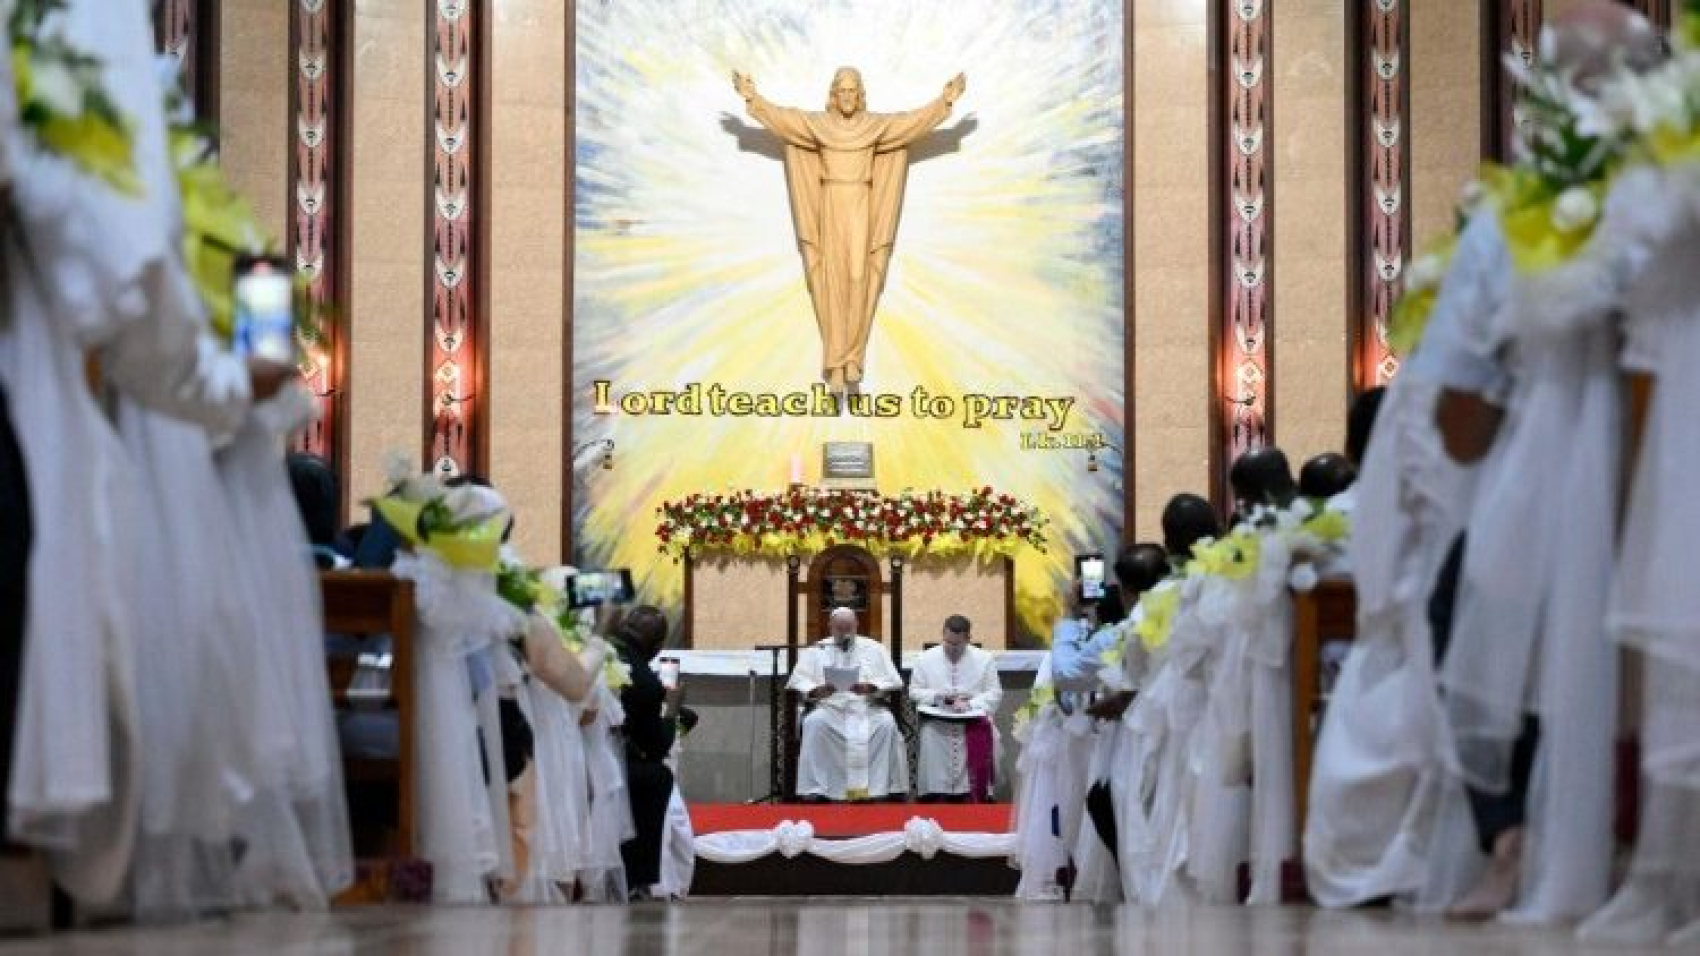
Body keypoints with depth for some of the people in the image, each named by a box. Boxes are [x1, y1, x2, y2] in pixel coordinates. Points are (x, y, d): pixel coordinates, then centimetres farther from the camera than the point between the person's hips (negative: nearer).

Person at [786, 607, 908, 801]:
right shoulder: (816, 651, 14)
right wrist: (816, 690, -17)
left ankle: (879, 787, -26)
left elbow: (892, 682, 5)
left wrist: (870, 687, -15)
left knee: (887, 723, -30)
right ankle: (814, 790, -30)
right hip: (830, 708, 0)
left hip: (867, 708, 0)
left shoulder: (874, 649, 14)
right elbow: (797, 682, 5)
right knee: (814, 723, -32)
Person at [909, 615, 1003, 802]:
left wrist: (969, 704, -16)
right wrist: (937, 696, -11)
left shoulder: (984, 659, 5)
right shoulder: (926, 659, 8)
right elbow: (914, 691, 9)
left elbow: (994, 693, 2)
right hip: (936, 729, 1)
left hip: (972, 725, -1)